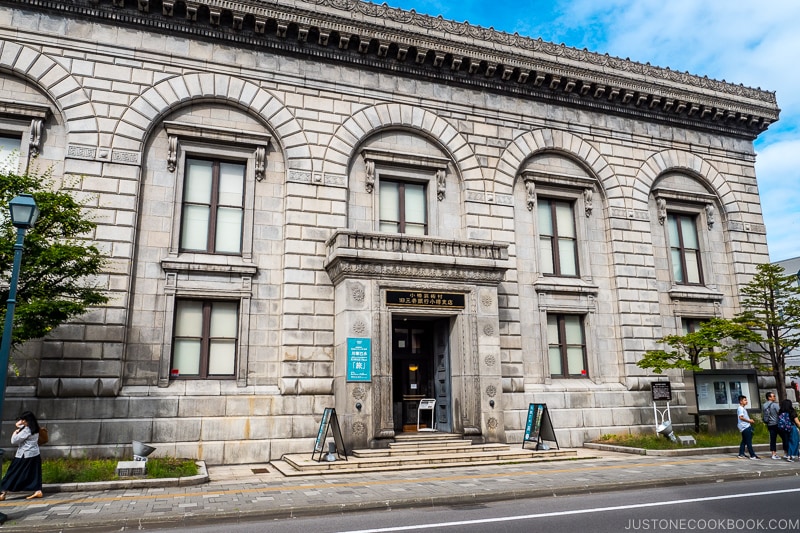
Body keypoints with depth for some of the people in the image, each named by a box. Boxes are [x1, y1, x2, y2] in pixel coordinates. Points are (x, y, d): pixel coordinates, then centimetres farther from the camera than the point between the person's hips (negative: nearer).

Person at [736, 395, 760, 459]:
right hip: (745, 427, -10)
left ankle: (741, 454, 15)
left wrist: (750, 420, 12)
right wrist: (749, 421, -18)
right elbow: (741, 417, -23)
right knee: (749, 442, -8)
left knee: (744, 441, 12)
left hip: (746, 426, 10)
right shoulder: (740, 408, -13)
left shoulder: (743, 408, 20)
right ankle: (752, 455, -7)